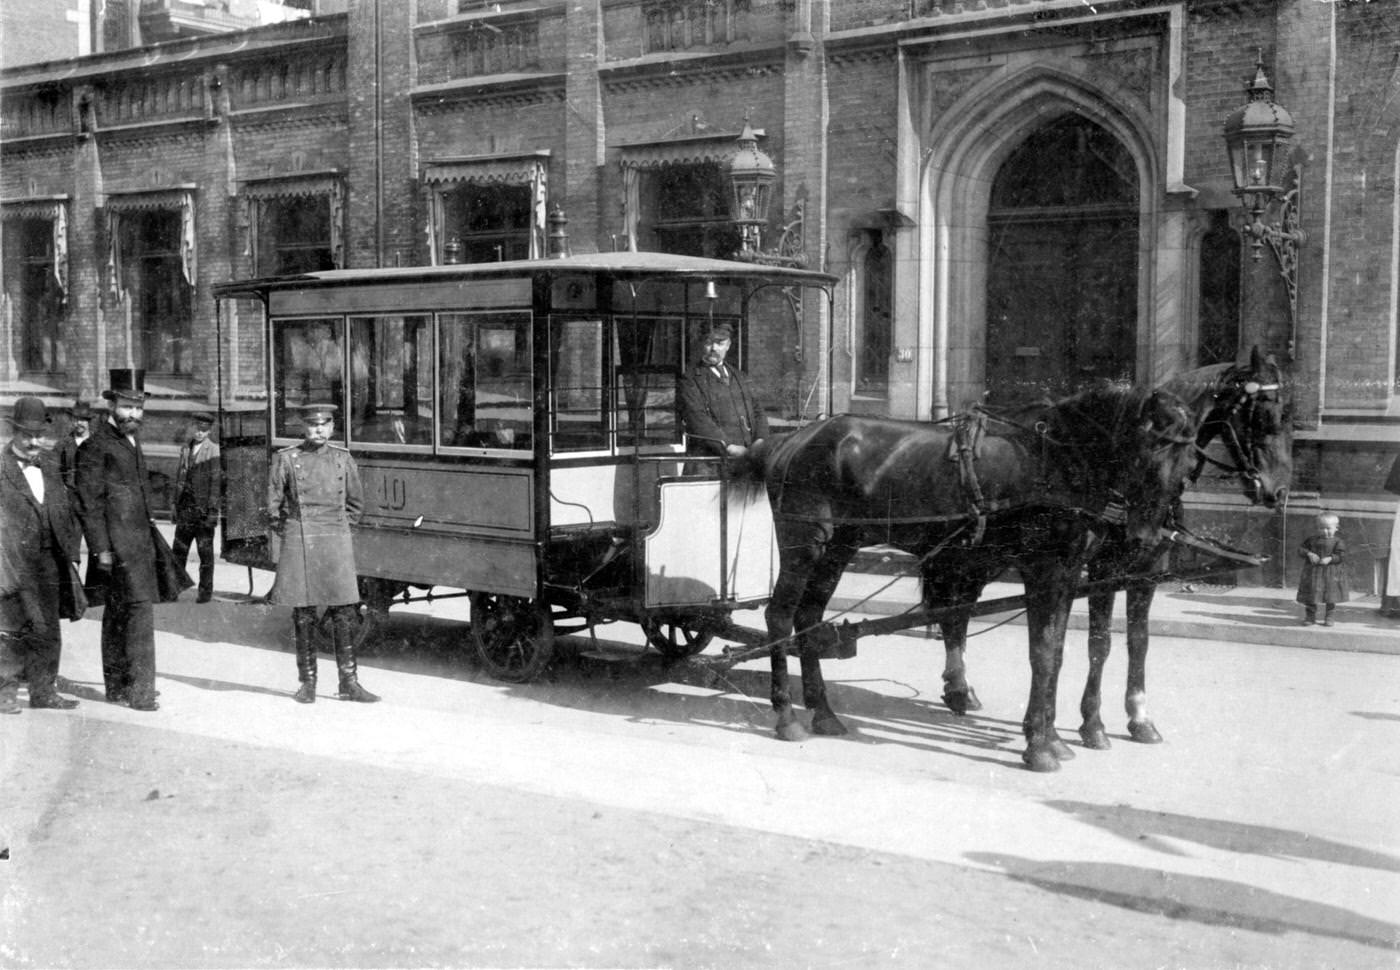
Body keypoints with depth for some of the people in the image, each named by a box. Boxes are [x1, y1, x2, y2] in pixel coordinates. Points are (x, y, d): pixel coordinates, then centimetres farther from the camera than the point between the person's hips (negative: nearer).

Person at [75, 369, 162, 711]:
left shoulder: (132, 440, 17)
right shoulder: (96, 446, -10)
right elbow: (88, 502, -13)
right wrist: (101, 550, -18)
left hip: (139, 542, 9)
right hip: (116, 545, -9)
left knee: (118, 615, 15)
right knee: (140, 610, -14)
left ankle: (118, 686, 22)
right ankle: (139, 691, -12)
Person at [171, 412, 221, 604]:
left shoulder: (213, 451, -5)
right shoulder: (185, 449, 12)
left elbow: (216, 482, -9)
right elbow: (179, 478, 16)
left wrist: (212, 510, -14)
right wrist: (176, 505, 13)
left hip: (204, 509, -5)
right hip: (185, 509, 5)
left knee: (205, 551, 2)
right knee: (179, 550, 8)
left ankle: (206, 590, 10)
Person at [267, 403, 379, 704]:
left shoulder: (343, 459, 7)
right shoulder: (285, 459, 0)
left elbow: (355, 503, 18)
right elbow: (274, 506, 5)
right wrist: (287, 535, 5)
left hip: (336, 543, 2)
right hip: (298, 543, -2)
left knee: (343, 614, 1)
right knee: (303, 616, 2)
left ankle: (349, 682, 7)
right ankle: (307, 682, 12)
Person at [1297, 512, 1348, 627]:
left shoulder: (1337, 542, -4)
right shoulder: (1312, 540, 5)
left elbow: (1341, 556, -11)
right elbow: (1302, 549, 3)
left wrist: (1330, 559, -25)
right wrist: (1309, 554, -15)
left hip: (1331, 574, -2)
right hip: (1313, 572, 2)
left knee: (1330, 597, 6)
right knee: (1310, 596, 4)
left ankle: (1328, 617, 21)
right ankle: (1310, 616, 17)